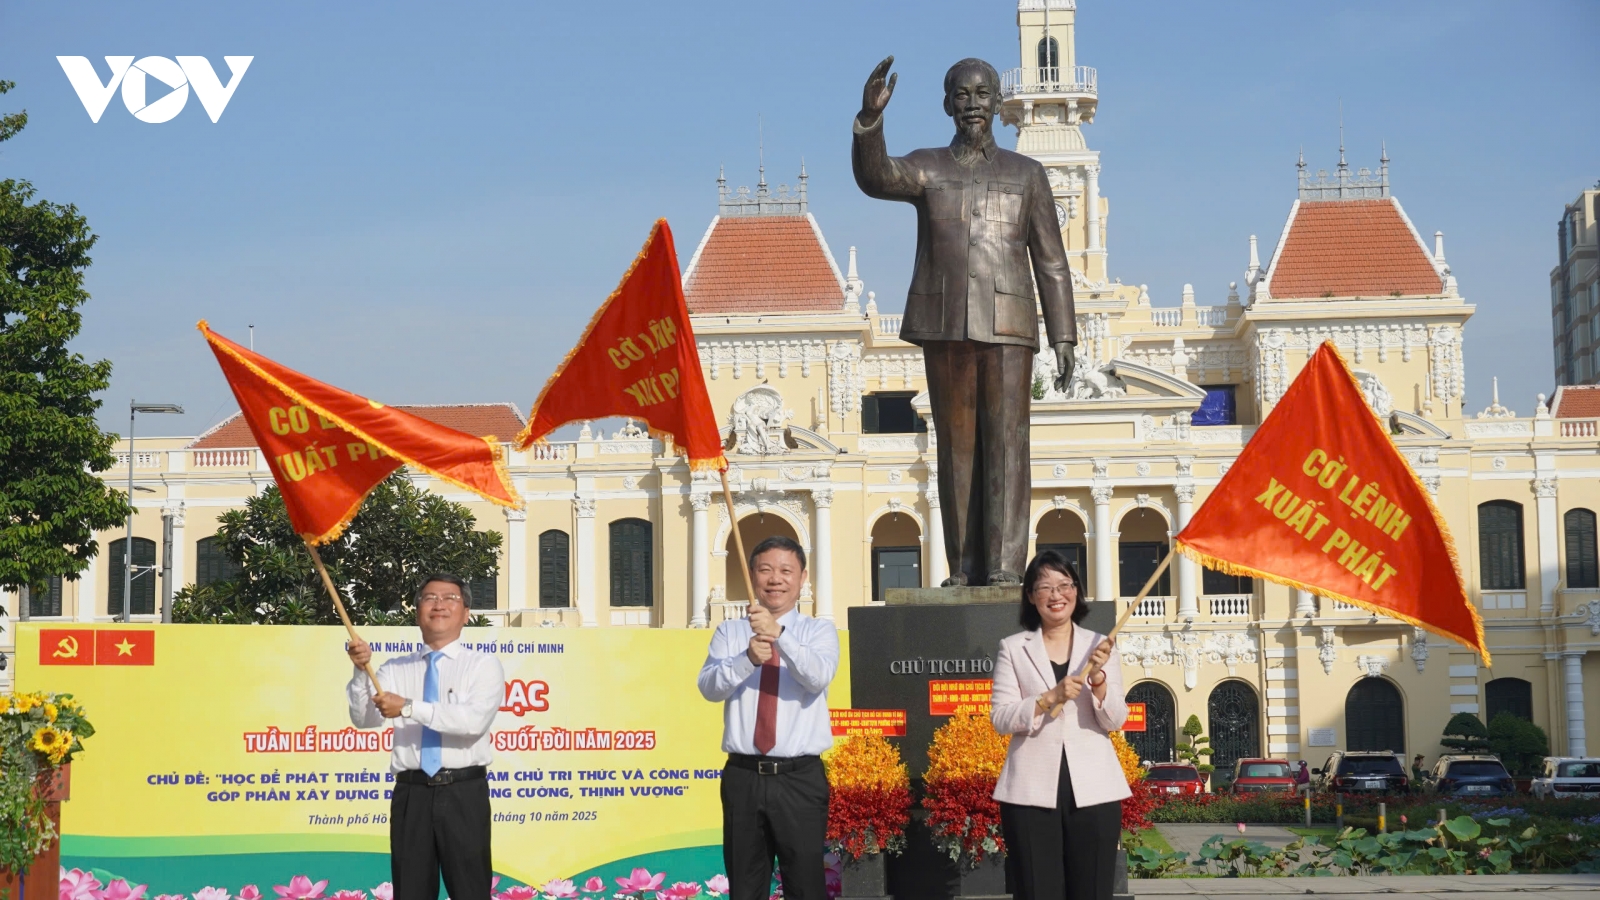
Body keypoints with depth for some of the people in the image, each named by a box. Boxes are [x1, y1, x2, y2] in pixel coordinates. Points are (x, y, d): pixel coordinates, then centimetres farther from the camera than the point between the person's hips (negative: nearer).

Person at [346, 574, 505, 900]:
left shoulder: (484, 665, 3)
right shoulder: (395, 670, 12)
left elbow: (475, 719, -15)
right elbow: (364, 719, -2)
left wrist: (410, 708, -20)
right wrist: (362, 671, -19)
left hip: (463, 794, -3)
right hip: (411, 793, 3)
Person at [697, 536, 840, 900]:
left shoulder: (819, 631, 5)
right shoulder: (729, 632, 9)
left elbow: (818, 677, -16)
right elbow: (710, 687, -7)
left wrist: (780, 633, -31)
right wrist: (748, 658, -25)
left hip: (800, 777, -2)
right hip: (743, 776, 2)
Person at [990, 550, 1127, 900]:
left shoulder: (1099, 646, 9)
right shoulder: (1013, 649, 6)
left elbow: (1115, 721, 1)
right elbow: (1000, 718, -3)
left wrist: (1098, 679, -17)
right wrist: (1049, 698, -17)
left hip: (1093, 789, 1)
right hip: (1032, 791, -1)